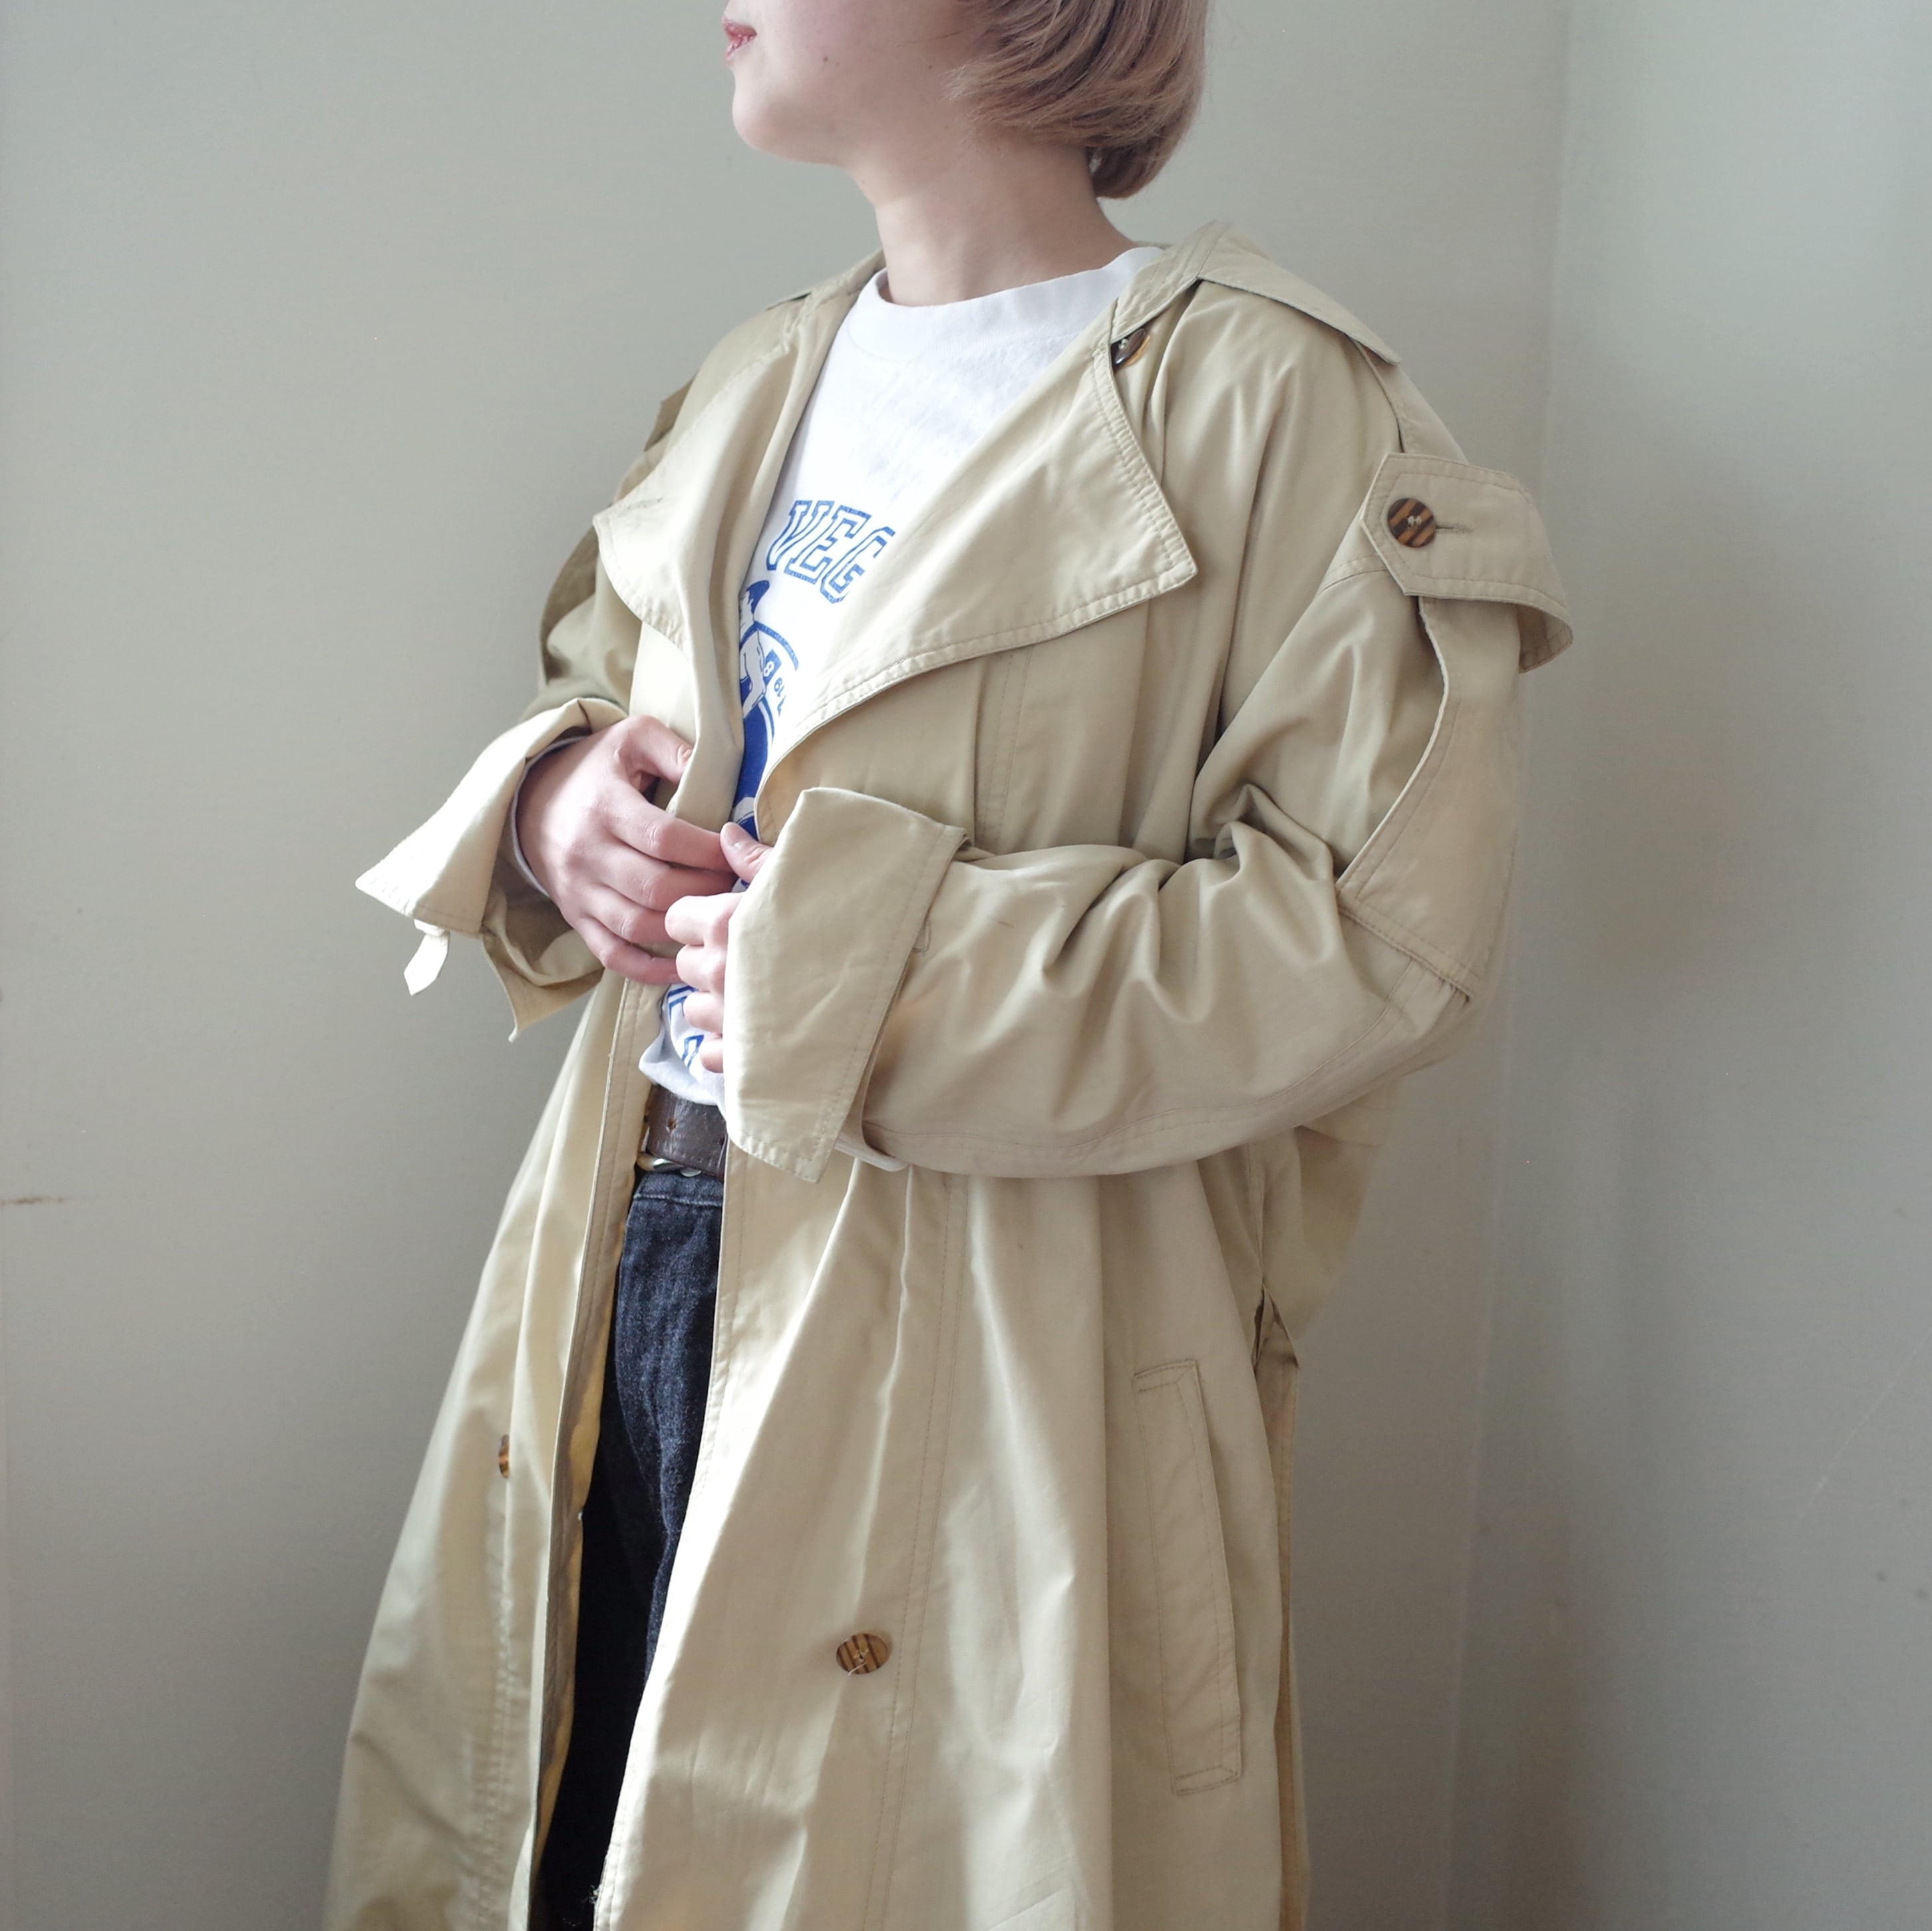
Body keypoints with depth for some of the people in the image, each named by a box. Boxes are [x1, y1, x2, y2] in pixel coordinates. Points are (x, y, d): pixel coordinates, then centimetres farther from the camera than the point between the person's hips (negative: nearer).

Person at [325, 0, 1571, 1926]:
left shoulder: (1275, 411, -13)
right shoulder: (751, 385, 11)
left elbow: (1383, 933, -19)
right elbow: (599, 688, 24)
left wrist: (866, 967, -22)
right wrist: (557, 795, -2)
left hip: (988, 1351, -6)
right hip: (633, 1257, 7)